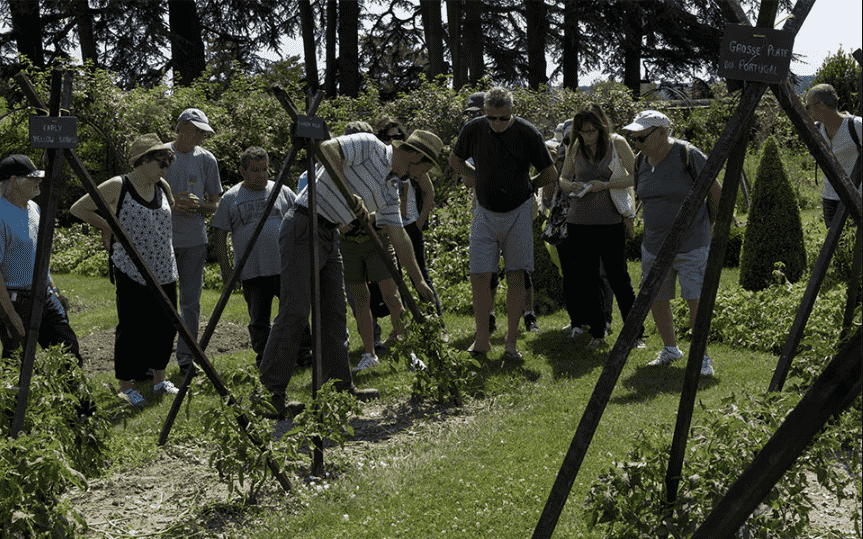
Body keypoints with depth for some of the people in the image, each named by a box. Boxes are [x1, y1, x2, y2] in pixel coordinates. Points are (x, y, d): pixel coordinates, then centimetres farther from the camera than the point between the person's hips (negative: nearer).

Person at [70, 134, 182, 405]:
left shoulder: (163, 187, 8)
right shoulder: (117, 187, -10)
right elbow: (78, 209, -4)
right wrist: (109, 226, -2)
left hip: (164, 271, 6)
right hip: (132, 273, -6)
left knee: (165, 326, 11)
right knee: (132, 329, -2)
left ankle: (159, 380, 27)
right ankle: (126, 386, 10)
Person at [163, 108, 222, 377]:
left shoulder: (207, 160, 7)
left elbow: (214, 203, 11)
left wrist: (197, 206, -11)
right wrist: (173, 200, -13)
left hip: (194, 240, 2)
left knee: (191, 301, 3)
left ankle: (186, 359, 10)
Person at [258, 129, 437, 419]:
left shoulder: (390, 188, 16)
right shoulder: (368, 146, -7)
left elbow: (398, 236, 20)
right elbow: (327, 148, -22)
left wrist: (419, 280, 20)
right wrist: (349, 193, -26)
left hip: (329, 237, 9)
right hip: (304, 229, -9)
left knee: (334, 313, 10)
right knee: (295, 311, -12)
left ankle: (341, 386, 17)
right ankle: (270, 393, -10)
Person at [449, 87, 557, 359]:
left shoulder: (527, 133, -13)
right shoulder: (474, 129, -6)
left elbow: (550, 174, -3)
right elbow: (455, 160, 13)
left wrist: (525, 186, 5)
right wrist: (475, 177, 6)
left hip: (518, 212, -2)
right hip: (486, 212, 2)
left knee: (516, 276, -1)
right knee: (479, 276, -3)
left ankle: (511, 342, 7)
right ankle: (482, 339, 11)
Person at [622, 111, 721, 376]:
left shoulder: (687, 155, -16)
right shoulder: (642, 162, 3)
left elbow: (715, 191, -5)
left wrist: (713, 224, 7)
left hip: (691, 243, -6)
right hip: (655, 243, 6)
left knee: (696, 299, -9)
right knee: (655, 297, 9)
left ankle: (702, 356, 3)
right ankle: (670, 349, 27)